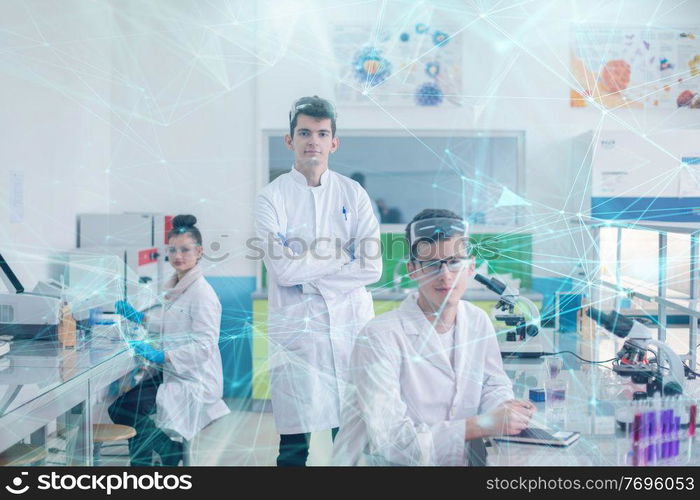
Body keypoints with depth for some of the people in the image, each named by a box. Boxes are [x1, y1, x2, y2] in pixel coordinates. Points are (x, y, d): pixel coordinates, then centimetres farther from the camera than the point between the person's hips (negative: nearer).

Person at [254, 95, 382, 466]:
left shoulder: (354, 194, 6)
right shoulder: (272, 197, 1)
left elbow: (371, 267, -4)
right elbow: (283, 270, -12)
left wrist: (311, 279, -9)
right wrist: (343, 255, -5)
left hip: (351, 325, 2)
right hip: (295, 330, -2)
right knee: (294, 442, 3)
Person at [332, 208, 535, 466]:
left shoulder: (478, 321, 4)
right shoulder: (379, 337, -16)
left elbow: (493, 386, 14)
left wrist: (504, 408, -8)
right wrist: (482, 425, -22)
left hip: (458, 459, 6)